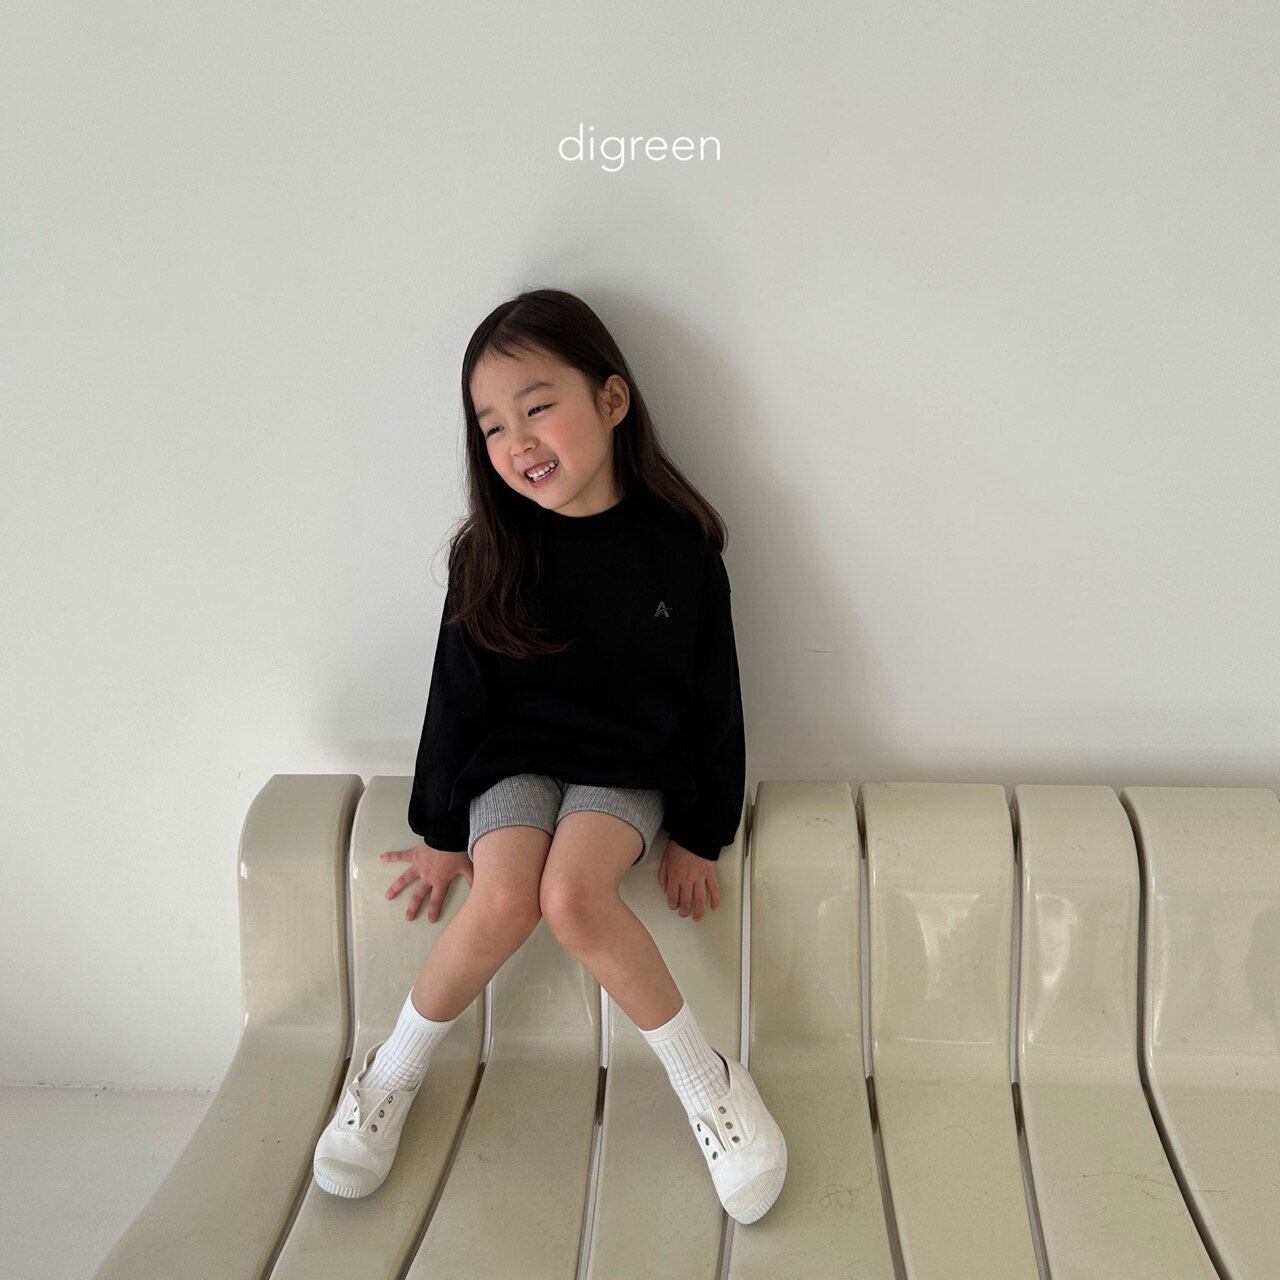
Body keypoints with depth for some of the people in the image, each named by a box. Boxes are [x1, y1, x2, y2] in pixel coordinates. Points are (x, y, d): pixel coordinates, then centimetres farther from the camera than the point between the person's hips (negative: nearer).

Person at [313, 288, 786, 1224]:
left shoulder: (679, 547, -10)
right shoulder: (491, 554, -6)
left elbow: (713, 697, -2)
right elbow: (459, 696, 1)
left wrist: (700, 833, 0)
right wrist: (441, 831, 4)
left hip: (630, 767, -1)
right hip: (516, 760, 1)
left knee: (573, 895, -29)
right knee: (502, 903, -26)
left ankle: (705, 1080, -10)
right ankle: (394, 1073, 0)